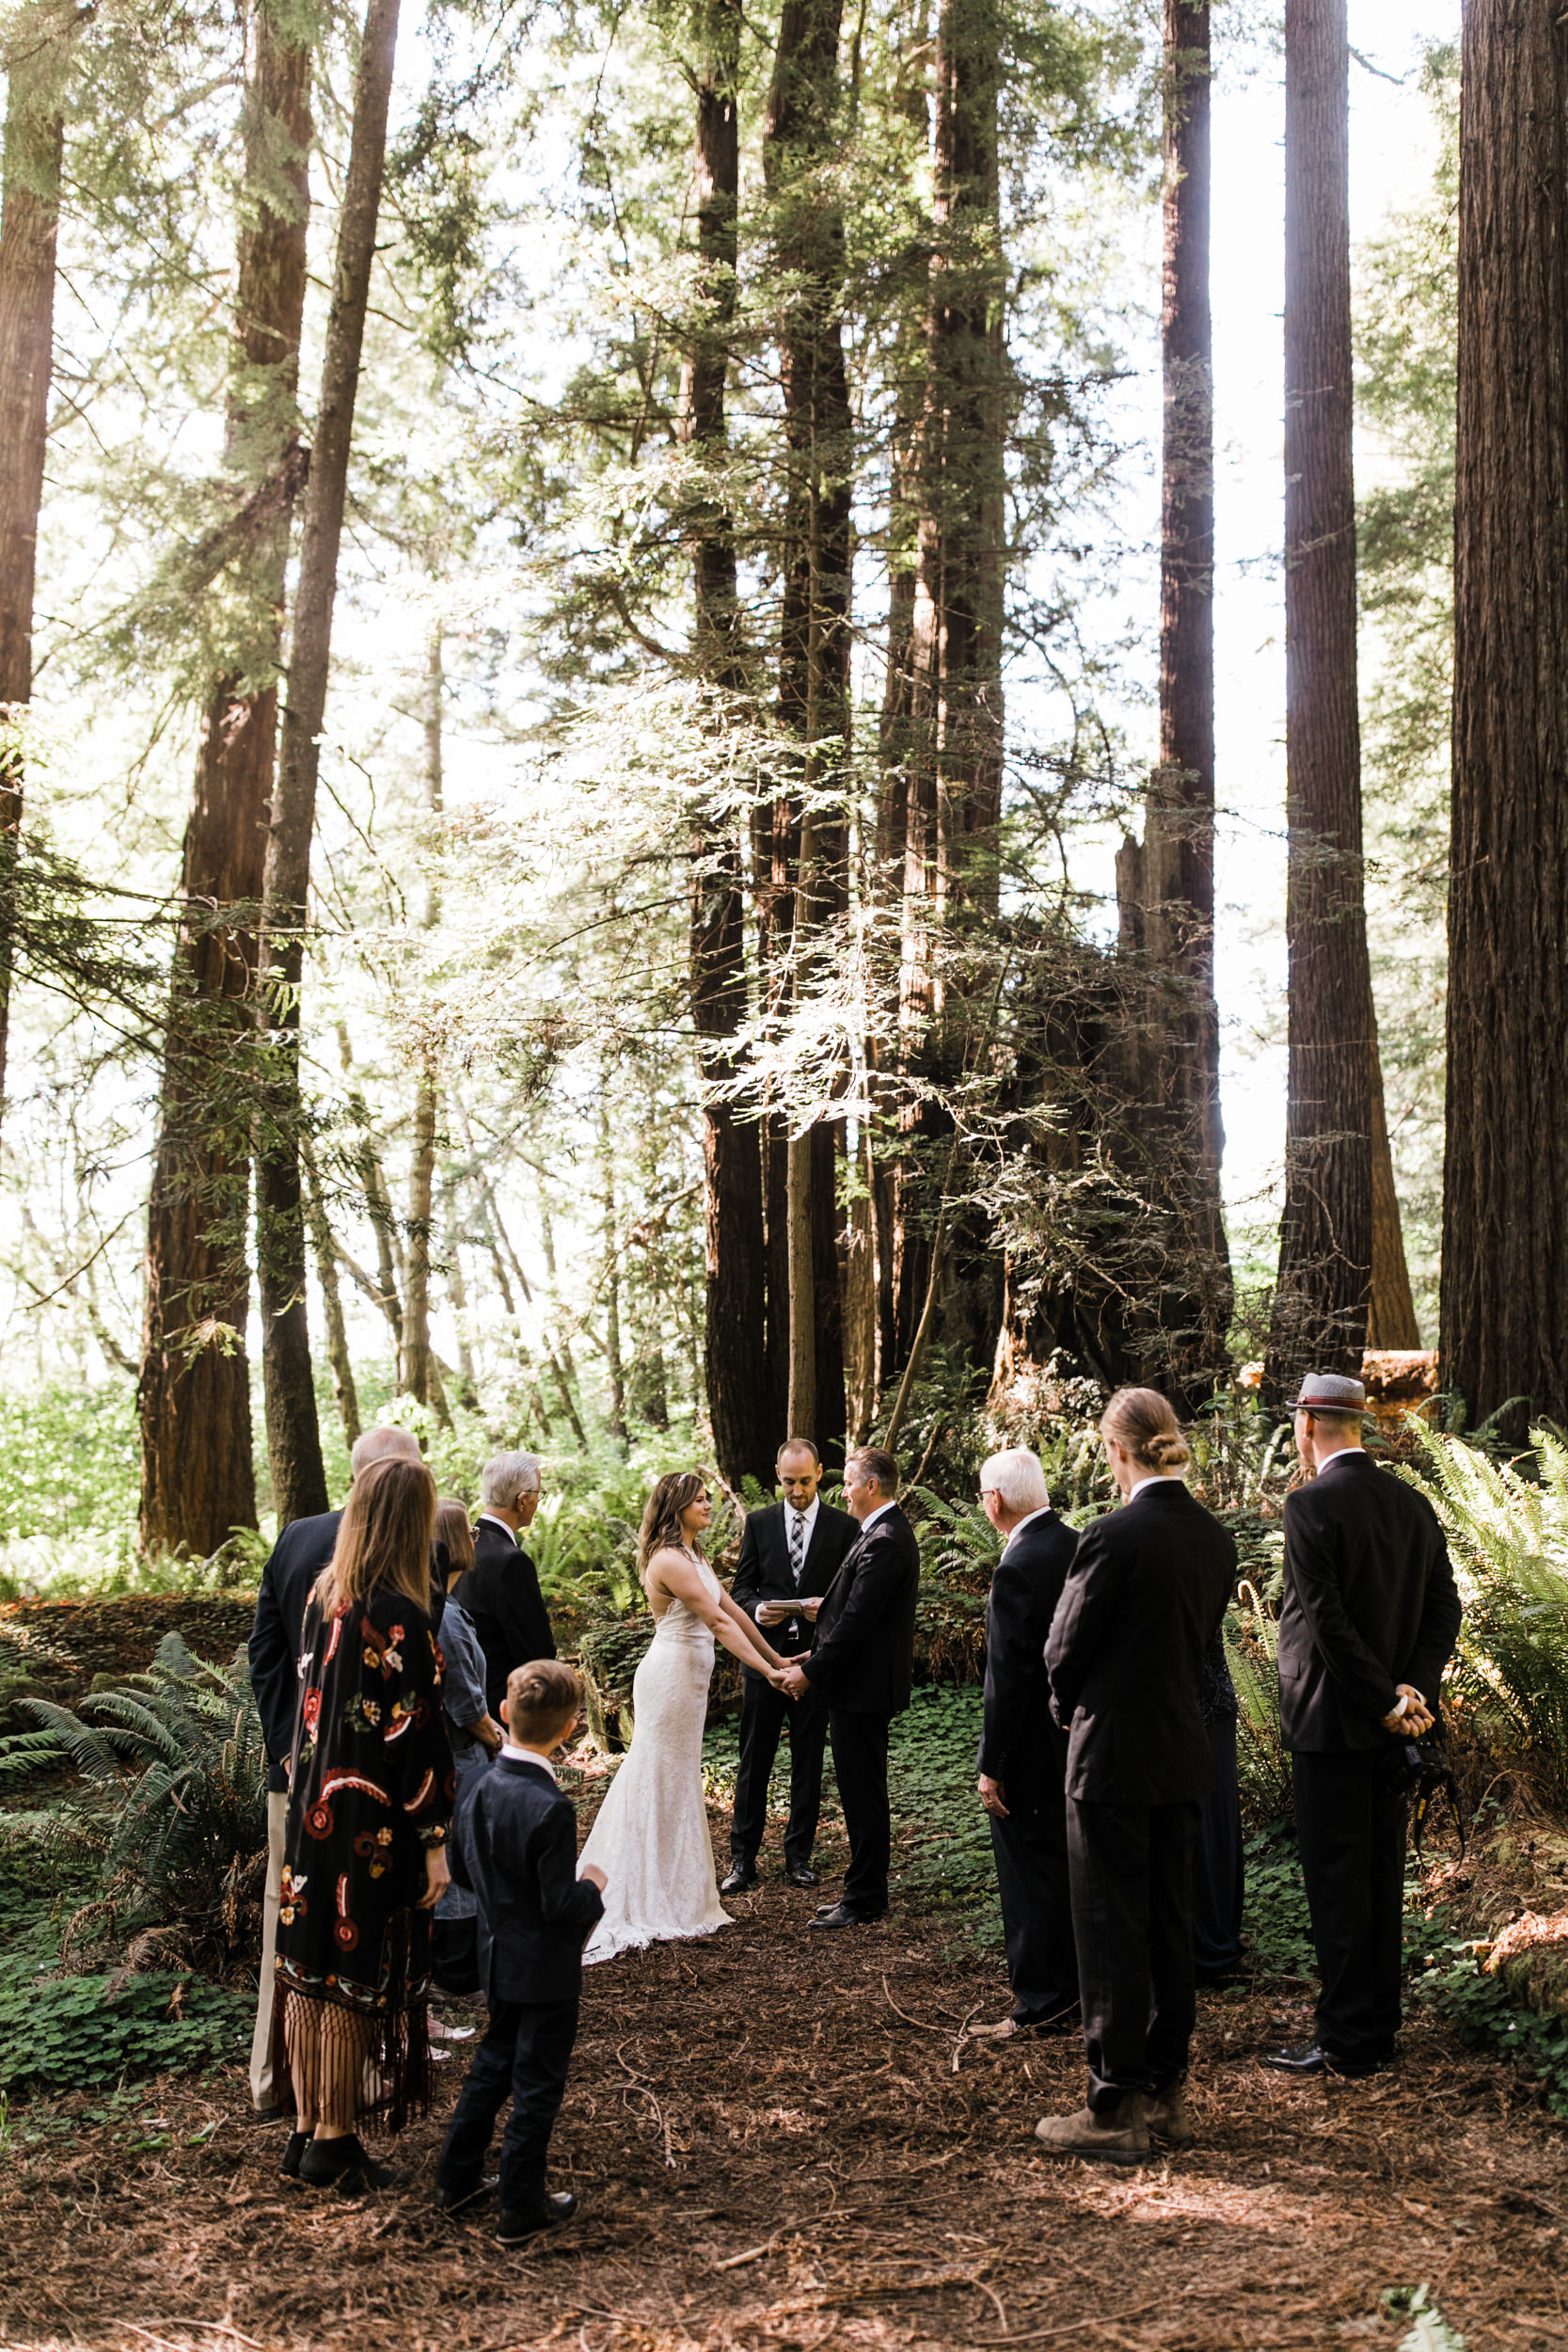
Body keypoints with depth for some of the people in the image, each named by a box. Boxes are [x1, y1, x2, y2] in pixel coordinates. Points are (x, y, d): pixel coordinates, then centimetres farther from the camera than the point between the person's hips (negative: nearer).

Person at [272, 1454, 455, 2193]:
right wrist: (434, 1841, -11)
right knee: (357, 1980, 5)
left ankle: (307, 2132, 26)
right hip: (372, 1828, -7)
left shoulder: (323, 1593, 2)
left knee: (310, 1969, 15)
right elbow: (416, 1736, -18)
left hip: (313, 1811, 7)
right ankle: (333, 2144, 16)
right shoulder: (398, 1615, -21)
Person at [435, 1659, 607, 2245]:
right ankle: (521, 2207, 19)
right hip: (545, 1969, -7)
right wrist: (591, 1883, -6)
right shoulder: (550, 1809, -28)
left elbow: (459, 1869, 7)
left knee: (494, 2062, 24)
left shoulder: (476, 1789, -6)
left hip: (497, 1957, 7)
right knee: (537, 2086, 8)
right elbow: (563, 1906, -25)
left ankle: (456, 2179, 35)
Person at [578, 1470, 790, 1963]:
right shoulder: (669, 1561, -18)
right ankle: (650, 1907, 6)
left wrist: (777, 1659, 16)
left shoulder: (694, 1558, 13)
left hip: (688, 1680, 10)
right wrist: (766, 1670, -20)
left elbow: (733, 1612, 16)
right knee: (662, 1784, -2)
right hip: (670, 1677, -10)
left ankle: (675, 1897, 23)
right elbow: (717, 1622, -21)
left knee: (677, 1785, 14)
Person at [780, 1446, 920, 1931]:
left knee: (863, 1795, -2)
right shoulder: (887, 1533, 13)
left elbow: (857, 1619, -23)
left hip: (862, 1688, -11)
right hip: (861, 1682, 11)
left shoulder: (884, 1542, -20)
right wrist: (817, 1654, 14)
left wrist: (812, 1672, -17)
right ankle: (864, 1891, 25)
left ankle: (864, 1900, 6)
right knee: (860, 1793, 16)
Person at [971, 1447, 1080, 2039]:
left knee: (1031, 1875, 3)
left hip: (1031, 1747, -9)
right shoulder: (1080, 1546, 4)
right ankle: (1080, 1982, 32)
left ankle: (1042, 2000, 12)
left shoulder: (1017, 1569, -23)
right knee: (1071, 1865, 20)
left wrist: (992, 1766, -16)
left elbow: (1009, 1677, -23)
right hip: (1078, 1740, 9)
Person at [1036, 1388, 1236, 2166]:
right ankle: (1166, 2093, 25)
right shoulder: (1215, 1538, 3)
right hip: (1184, 1753, 7)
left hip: (1113, 1754, -7)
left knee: (1111, 1932, 2)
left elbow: (1064, 1652, -11)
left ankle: (1114, 2111, 9)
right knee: (1169, 1925, 15)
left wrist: (1073, 1707, 9)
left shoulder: (1114, 1535, -19)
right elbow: (1197, 1642, 10)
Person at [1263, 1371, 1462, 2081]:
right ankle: (1380, 2026, 25)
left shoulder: (1310, 1505, -16)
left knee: (1337, 1881, 0)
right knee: (1381, 1874, 15)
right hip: (1391, 1728, 7)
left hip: (1333, 1724, -7)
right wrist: (1415, 1688, -5)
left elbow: (1329, 1619, -20)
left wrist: (1384, 1702, -14)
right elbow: (1445, 1609, 4)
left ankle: (1347, 2040, 6)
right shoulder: (1413, 1504, 7)